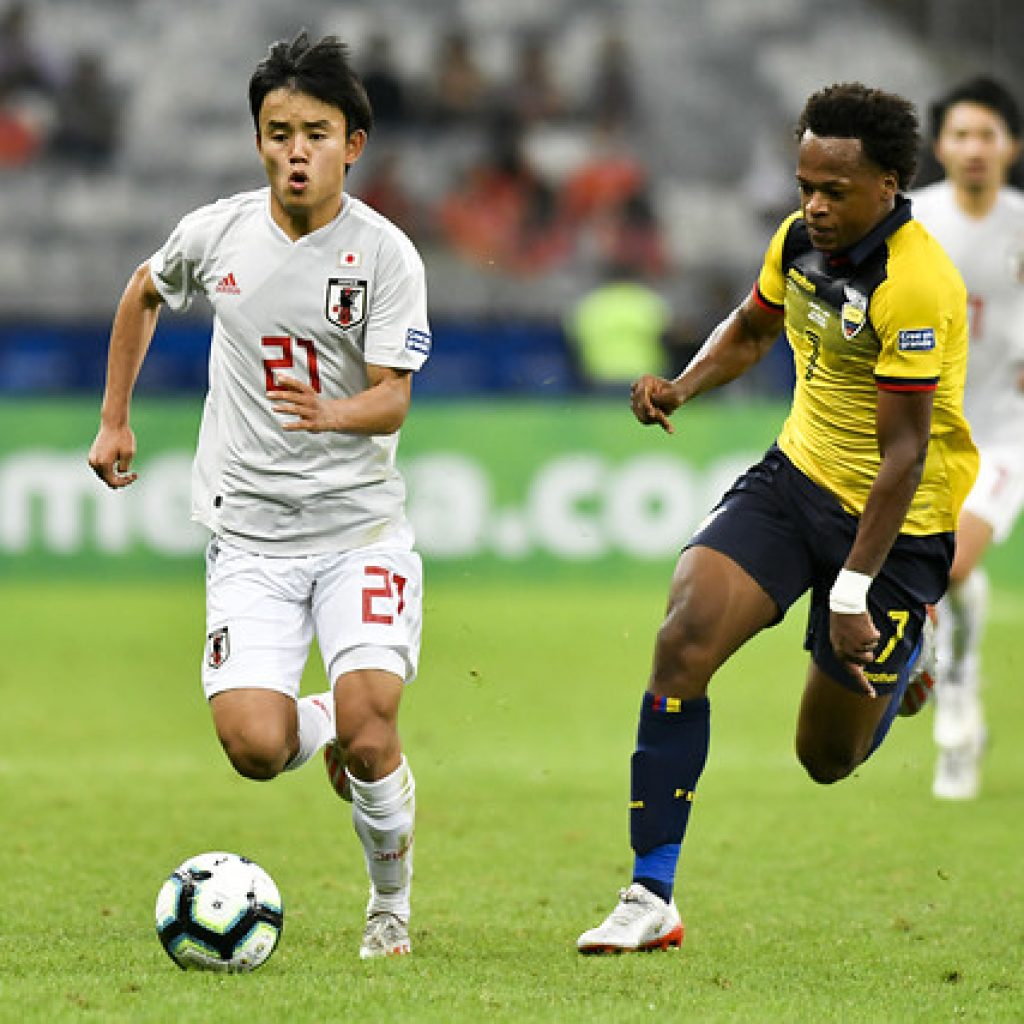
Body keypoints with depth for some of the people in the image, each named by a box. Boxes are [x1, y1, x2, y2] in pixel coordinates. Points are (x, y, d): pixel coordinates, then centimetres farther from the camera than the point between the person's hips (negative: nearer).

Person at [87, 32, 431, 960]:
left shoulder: (385, 254, -8)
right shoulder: (218, 233, 0)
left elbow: (393, 399, -15)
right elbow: (144, 294, 22)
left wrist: (331, 414, -36)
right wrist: (114, 420, 23)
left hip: (361, 525, -2)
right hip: (250, 534, 2)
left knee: (368, 727, -18)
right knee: (254, 747, -16)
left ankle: (392, 903, 9)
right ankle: (330, 727, 23)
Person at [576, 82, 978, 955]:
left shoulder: (918, 286, -25)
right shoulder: (799, 240, -2)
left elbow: (904, 452, -24)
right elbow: (752, 328, 20)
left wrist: (853, 593, -25)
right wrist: (683, 386, -1)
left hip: (894, 520, -6)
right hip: (797, 475, 6)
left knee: (828, 758, 4)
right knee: (683, 643, -18)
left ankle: (902, 666, 41)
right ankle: (651, 899, -13)